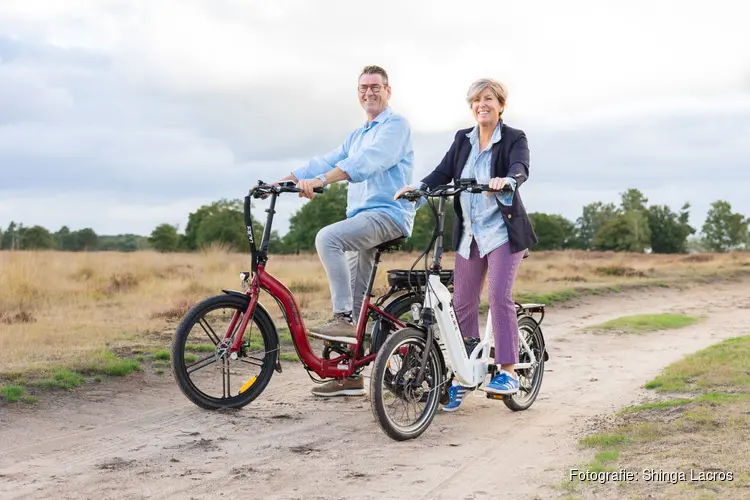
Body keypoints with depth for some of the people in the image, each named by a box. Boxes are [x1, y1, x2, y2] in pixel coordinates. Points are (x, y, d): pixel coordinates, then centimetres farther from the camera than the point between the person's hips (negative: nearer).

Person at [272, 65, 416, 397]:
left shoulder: (396, 124, -3)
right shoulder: (358, 135, 24)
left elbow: (368, 160, -20)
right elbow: (327, 161, 14)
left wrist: (320, 180, -32)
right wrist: (280, 182, 1)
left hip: (388, 214, -9)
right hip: (362, 220, 9)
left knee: (327, 237, -31)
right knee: (354, 302, 6)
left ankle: (343, 319, -27)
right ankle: (351, 377, 11)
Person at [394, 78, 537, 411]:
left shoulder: (514, 138, -4)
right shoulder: (463, 139, 10)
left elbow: (521, 169, -23)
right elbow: (443, 173, 1)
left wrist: (506, 181, -45)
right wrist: (418, 187, -18)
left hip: (503, 230, -5)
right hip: (469, 233, 5)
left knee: (499, 296, -17)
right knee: (462, 302, 5)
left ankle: (508, 372, -10)